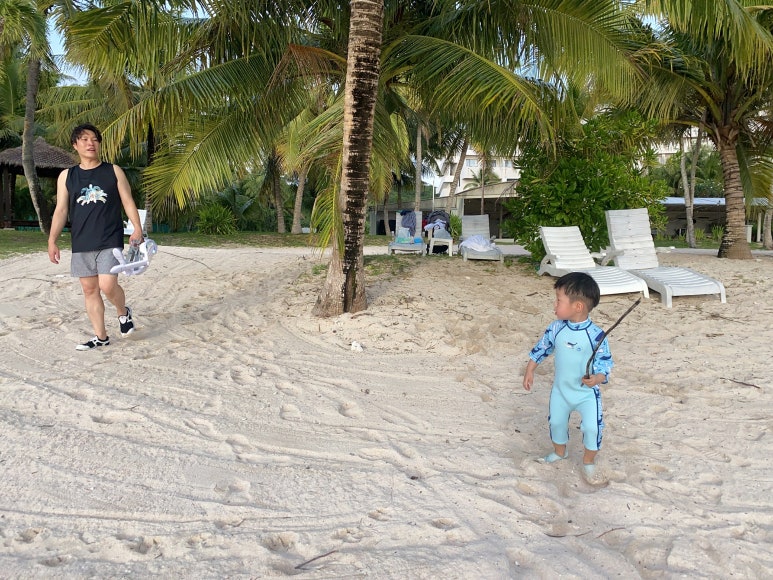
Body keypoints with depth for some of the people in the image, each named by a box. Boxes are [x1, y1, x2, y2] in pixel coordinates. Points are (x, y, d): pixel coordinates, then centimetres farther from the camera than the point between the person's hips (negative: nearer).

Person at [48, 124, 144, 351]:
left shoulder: (114, 171, 5)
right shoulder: (66, 176, 9)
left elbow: (128, 202, 3)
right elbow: (61, 210, 7)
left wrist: (137, 228, -11)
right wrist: (52, 241, -1)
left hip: (110, 241, -3)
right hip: (81, 244, 3)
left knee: (107, 285, -15)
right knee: (89, 289, 5)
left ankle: (123, 312, 17)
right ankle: (101, 337, 16)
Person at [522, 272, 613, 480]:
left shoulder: (596, 335, -24)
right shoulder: (556, 328, -11)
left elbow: (605, 363, -19)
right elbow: (541, 349, 3)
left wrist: (596, 378, -38)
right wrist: (529, 371, 6)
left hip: (587, 393, -4)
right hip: (560, 390, 4)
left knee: (592, 427, -11)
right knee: (556, 422, 18)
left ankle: (588, 461, 18)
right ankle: (559, 451, 47)